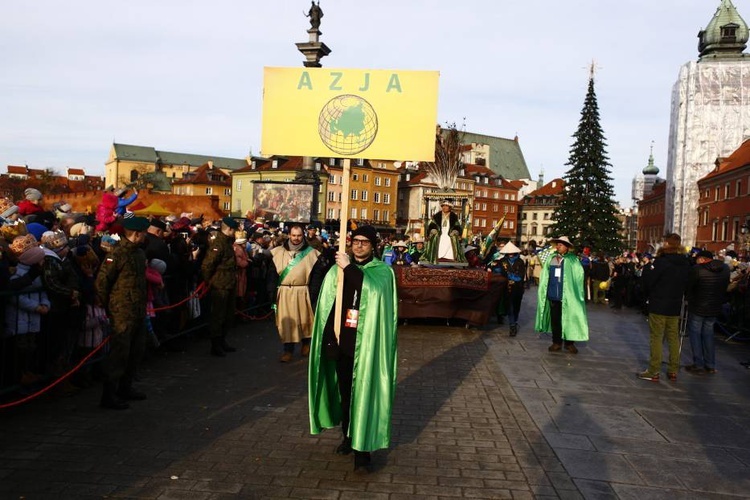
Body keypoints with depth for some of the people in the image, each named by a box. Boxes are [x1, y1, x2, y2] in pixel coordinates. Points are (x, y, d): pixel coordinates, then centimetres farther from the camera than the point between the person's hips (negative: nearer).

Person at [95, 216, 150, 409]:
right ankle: (109, 395, 6)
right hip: (122, 313, -9)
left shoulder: (139, 253, 11)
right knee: (119, 353, -3)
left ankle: (125, 388, 30)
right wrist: (108, 306, -5)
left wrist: (143, 305, 16)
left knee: (136, 351, 16)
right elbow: (101, 282, -14)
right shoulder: (117, 253, -15)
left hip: (138, 312, 9)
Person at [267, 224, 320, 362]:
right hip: (284, 292, 1)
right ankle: (288, 350, 10)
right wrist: (272, 291, -2)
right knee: (286, 321, 1)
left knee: (304, 319, 11)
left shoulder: (311, 253, 0)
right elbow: (272, 273, 3)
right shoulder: (279, 252, 2)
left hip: (302, 292, 0)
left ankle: (306, 343, 35)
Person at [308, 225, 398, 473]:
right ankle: (348, 436, 32)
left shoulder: (382, 271, -1)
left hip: (365, 343, -4)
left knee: (363, 394, -5)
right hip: (342, 339, 4)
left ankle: (362, 450, 1)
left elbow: (374, 289, -24)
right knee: (345, 392, 15)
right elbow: (326, 303, 6)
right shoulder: (338, 269, 8)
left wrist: (349, 268, -22)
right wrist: (329, 335, -3)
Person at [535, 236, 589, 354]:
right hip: (553, 295, 3)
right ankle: (557, 342, 19)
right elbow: (544, 275, 9)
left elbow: (579, 275, -4)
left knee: (569, 318, 2)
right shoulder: (550, 258, 7)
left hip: (567, 295, -3)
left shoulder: (573, 260, -2)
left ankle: (569, 343, 13)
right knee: (555, 318, 9)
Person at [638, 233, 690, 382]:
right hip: (675, 306, 6)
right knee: (673, 338, 12)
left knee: (656, 338, -1)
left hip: (658, 305, -6)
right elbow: (685, 283, 9)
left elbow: (648, 280, -14)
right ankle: (673, 371, 19)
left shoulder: (662, 262, -17)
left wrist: (648, 296, 4)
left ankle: (653, 372, 2)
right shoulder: (685, 264, 2)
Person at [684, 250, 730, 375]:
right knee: (708, 334, 17)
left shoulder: (697, 269, -18)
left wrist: (687, 298, 9)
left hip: (697, 308, -5)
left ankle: (698, 365, 5)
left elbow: (688, 287, -10)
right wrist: (720, 301, 18)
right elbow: (725, 288, 9)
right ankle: (710, 365, 20)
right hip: (715, 308, 5)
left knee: (695, 333, 6)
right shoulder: (725, 268, 0)